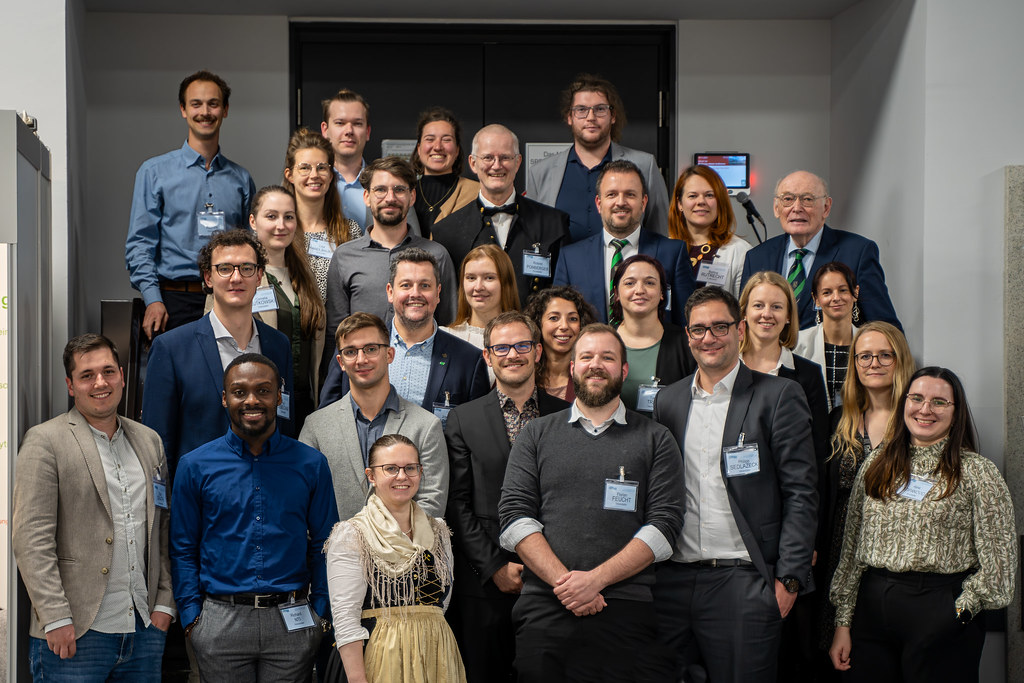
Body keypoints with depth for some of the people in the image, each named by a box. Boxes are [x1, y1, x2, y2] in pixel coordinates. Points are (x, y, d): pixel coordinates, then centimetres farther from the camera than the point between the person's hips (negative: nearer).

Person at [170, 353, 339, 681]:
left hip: (292, 622, 1)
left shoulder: (311, 464, 4)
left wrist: (320, 614, 1)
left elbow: (324, 545, 7)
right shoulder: (195, 466, 3)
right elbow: (183, 550, 5)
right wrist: (192, 617, -2)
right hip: (221, 623, 0)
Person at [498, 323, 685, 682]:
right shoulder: (536, 435, 14)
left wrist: (594, 579, -12)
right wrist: (563, 580, -11)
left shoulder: (655, 439, 10)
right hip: (543, 610, 1)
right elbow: (514, 517, 4)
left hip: (625, 612, -1)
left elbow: (664, 524, -1)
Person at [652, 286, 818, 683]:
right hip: (674, 583, 4)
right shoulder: (667, 401, 13)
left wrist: (789, 579, -9)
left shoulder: (778, 396, 1)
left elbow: (801, 493, -3)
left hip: (745, 581, -3)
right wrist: (649, 572, 5)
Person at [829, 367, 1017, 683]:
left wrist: (960, 608, -7)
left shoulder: (977, 472, -1)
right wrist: (843, 623, 7)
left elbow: (999, 556, -3)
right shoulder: (877, 464, 10)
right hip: (871, 607, 4)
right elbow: (852, 546, 11)